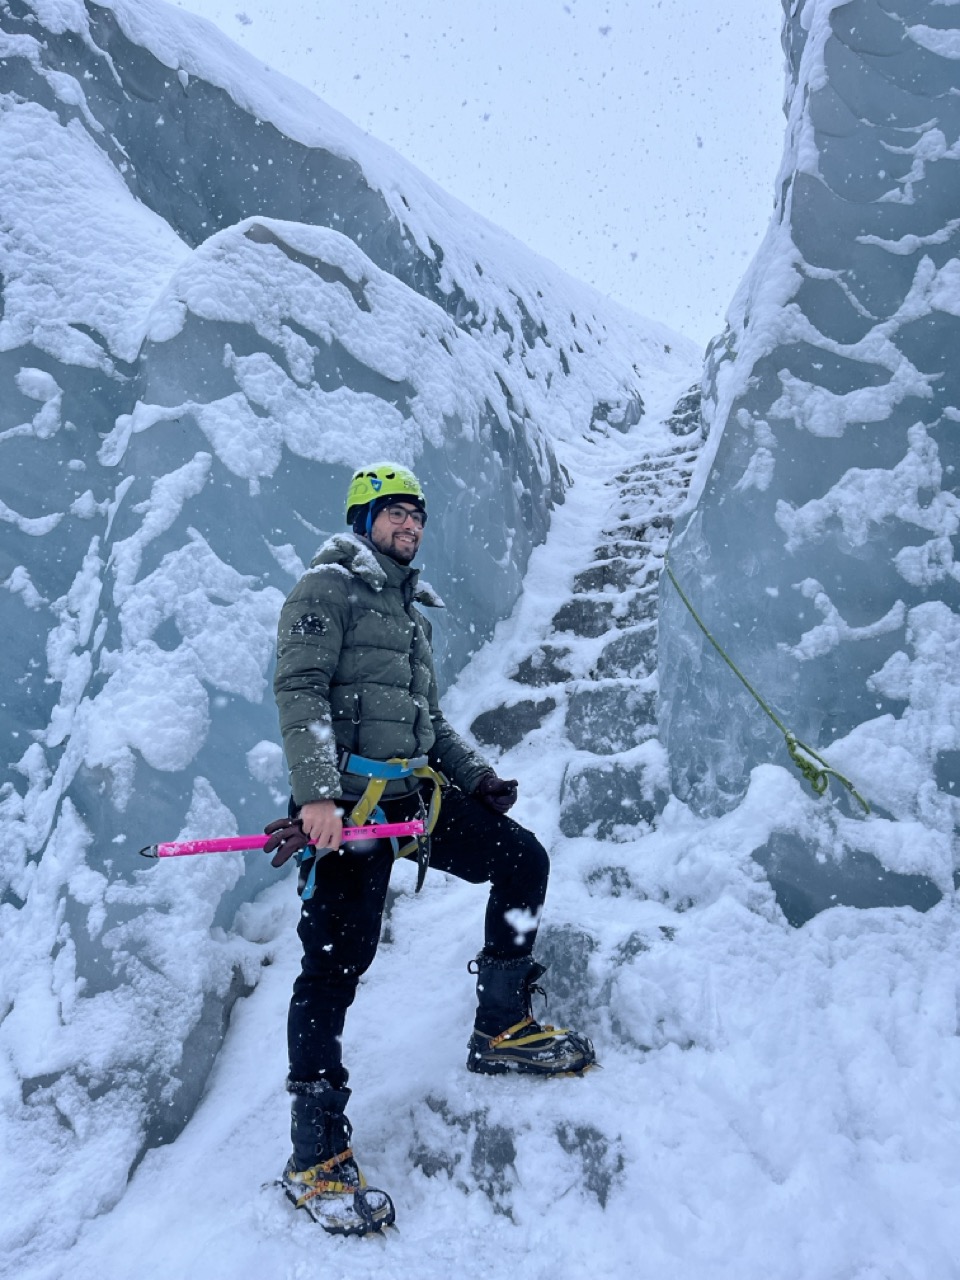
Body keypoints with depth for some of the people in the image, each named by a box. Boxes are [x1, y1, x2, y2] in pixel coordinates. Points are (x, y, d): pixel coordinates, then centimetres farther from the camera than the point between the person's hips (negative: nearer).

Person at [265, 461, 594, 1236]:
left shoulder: (411, 609, 23)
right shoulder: (329, 587, -2)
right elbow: (299, 693, -14)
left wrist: (477, 777, 15)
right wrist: (318, 794, -24)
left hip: (414, 792, 8)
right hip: (348, 797, -8)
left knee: (523, 861, 5)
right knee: (337, 964, -9)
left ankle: (500, 1030, 18)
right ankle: (316, 1157, 4)